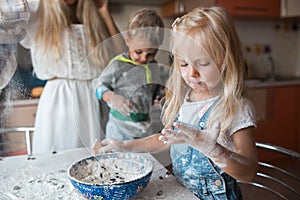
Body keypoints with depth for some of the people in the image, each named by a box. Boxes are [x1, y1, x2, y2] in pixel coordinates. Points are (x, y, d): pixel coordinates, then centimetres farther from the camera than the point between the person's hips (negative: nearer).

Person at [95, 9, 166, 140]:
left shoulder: (156, 68, 2)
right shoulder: (118, 65, -13)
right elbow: (101, 87, -7)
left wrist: (159, 100, -4)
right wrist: (113, 98, -26)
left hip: (147, 126, 4)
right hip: (121, 127, -4)